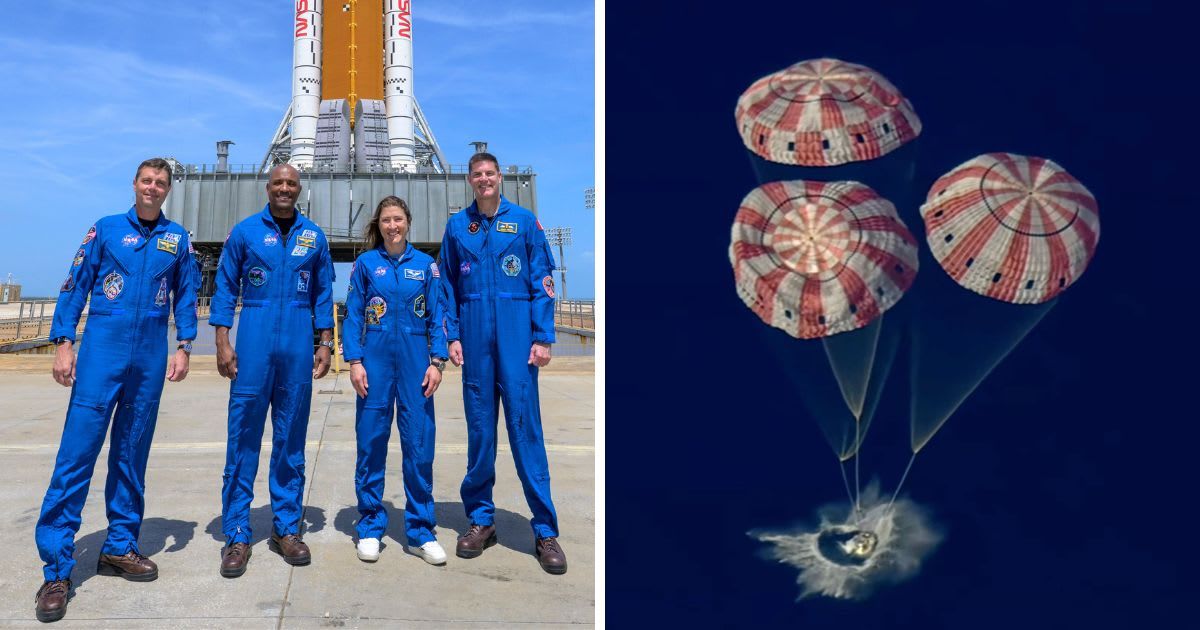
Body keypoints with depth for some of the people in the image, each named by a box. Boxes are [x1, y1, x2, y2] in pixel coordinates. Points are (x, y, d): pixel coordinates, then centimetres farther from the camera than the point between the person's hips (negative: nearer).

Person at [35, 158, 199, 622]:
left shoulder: (177, 239, 11)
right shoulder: (106, 229, 6)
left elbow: (186, 297, 12)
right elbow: (75, 286, 4)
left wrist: (184, 347, 3)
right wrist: (63, 342, -4)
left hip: (150, 358, 2)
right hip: (102, 352, -2)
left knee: (132, 454, 9)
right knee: (78, 450, -7)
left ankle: (120, 546, 20)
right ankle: (57, 567, -3)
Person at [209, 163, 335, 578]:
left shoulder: (314, 237, 10)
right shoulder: (245, 231, 5)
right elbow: (225, 287, 5)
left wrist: (325, 344, 5)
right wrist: (222, 342, -4)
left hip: (299, 346, 2)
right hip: (254, 341, -2)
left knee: (291, 438, 7)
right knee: (243, 436, -2)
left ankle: (287, 528, 16)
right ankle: (237, 535, 5)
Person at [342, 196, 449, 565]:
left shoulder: (425, 264, 6)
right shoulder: (365, 263, 4)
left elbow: (436, 316, 6)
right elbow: (353, 315, 4)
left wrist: (437, 362, -2)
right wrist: (354, 361, -5)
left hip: (415, 361, 1)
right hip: (376, 359, 0)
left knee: (419, 444, 1)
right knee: (371, 442, 4)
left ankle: (421, 533, 11)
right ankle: (370, 528, 17)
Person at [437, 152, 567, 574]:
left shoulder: (524, 221, 4)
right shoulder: (457, 226, 11)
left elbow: (542, 282, 1)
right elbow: (448, 286, 13)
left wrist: (543, 337, -5)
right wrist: (452, 335, 3)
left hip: (516, 335, -2)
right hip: (474, 337, 2)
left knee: (525, 427, -4)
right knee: (479, 428, 7)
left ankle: (545, 530, 2)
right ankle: (481, 519, 20)